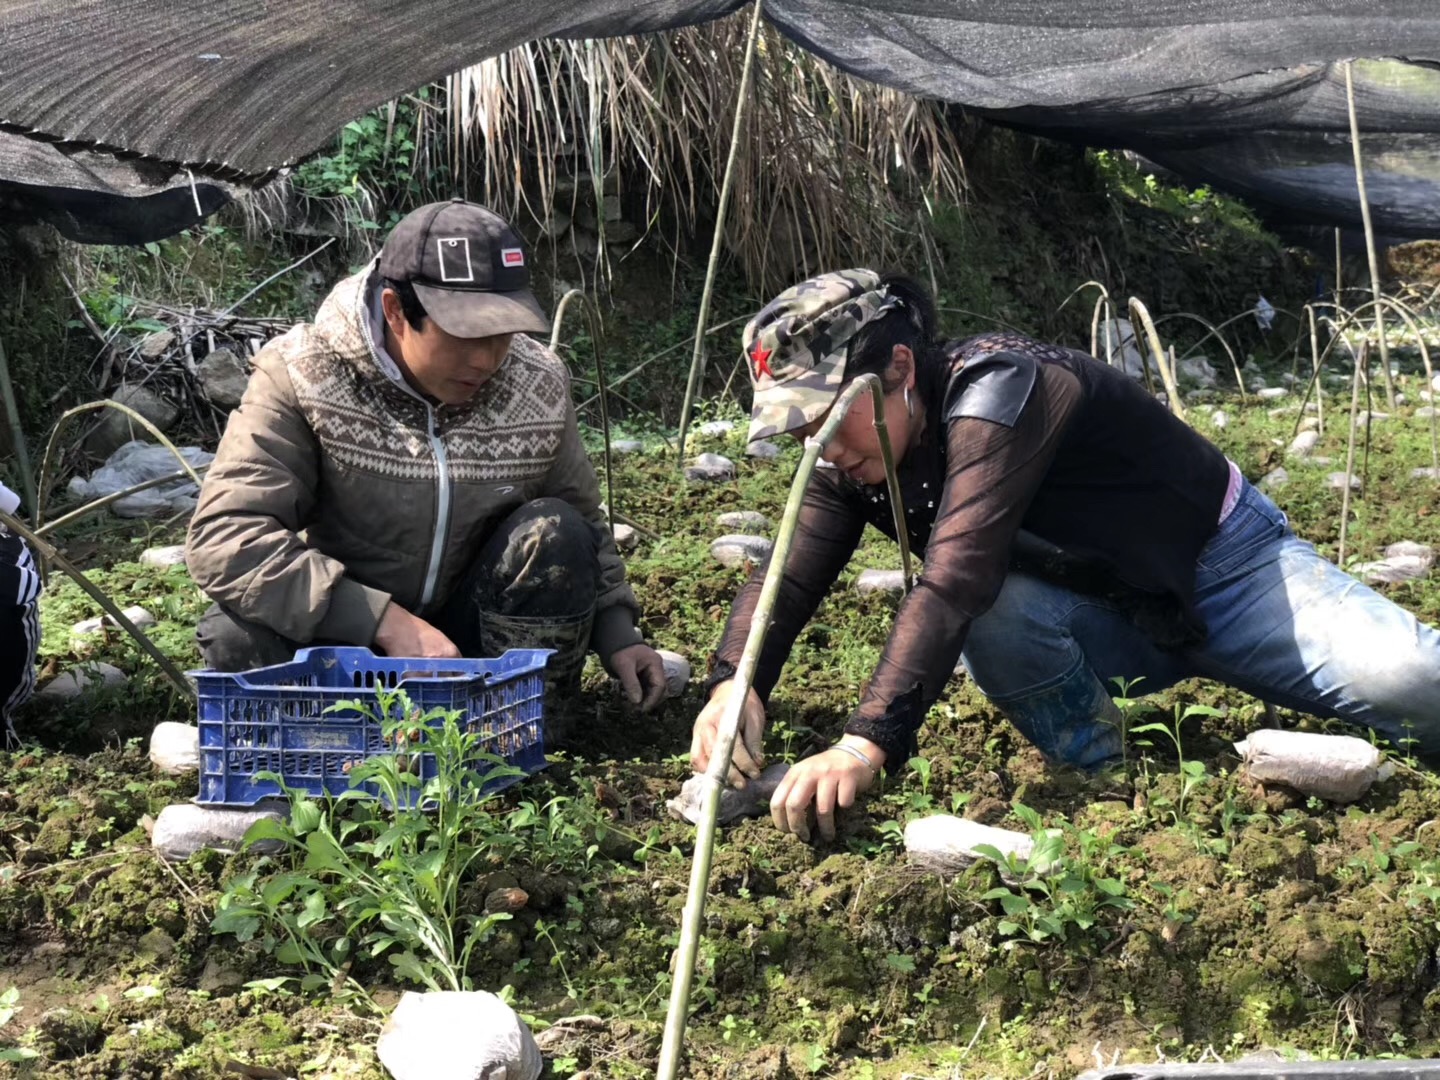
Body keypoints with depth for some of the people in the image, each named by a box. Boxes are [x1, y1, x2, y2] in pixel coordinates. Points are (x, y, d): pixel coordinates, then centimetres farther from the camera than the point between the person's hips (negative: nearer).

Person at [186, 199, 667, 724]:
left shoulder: (538, 386, -8)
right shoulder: (302, 376, -19)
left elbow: (583, 523, 9)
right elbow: (221, 538, -29)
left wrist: (616, 633, -8)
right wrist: (388, 621, -35)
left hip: (476, 637, 3)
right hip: (352, 638, -2)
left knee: (552, 532, -24)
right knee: (239, 635, -31)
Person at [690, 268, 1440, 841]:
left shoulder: (997, 390, -34)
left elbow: (954, 581, -45)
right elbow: (789, 579, -18)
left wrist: (869, 742, -55)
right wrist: (733, 684, -40)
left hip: (1223, 568, -5)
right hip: (1114, 620, 5)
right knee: (992, 616, -29)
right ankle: (1106, 771, -6)